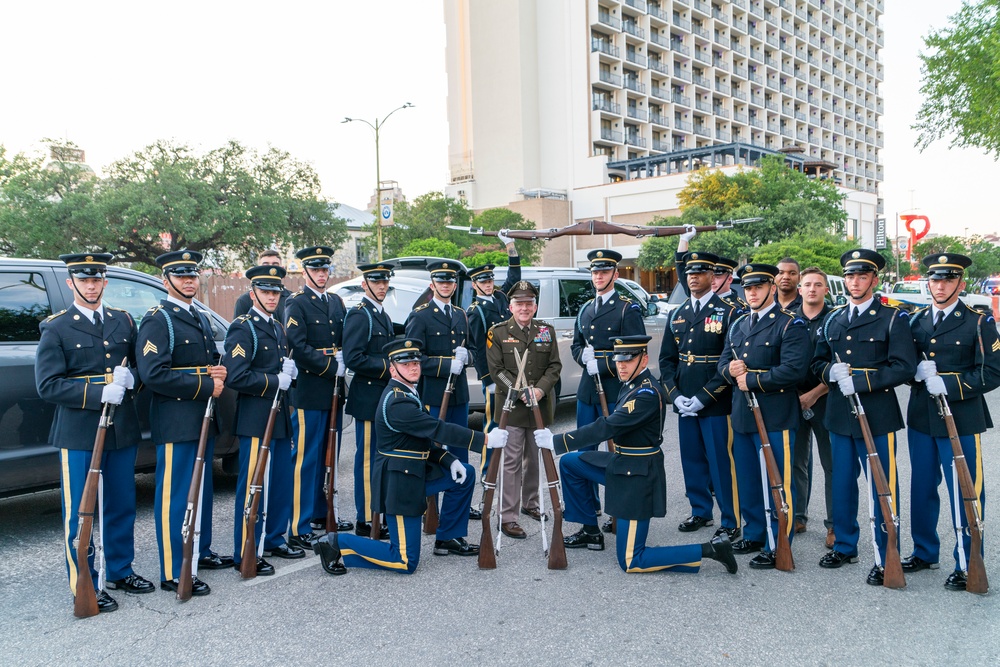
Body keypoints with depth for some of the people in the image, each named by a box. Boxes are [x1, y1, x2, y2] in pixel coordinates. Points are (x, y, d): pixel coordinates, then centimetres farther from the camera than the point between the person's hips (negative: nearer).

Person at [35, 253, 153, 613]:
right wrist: (99, 393, -20)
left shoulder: (124, 321, 11)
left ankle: (120, 571, 30)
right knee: (79, 513, 3)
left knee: (122, 506, 14)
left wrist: (128, 378, -7)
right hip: (78, 434, -4)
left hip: (122, 430, 5)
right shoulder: (56, 328, -3)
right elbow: (48, 384, -10)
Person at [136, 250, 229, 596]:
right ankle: (173, 573, 6)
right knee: (175, 496, -2)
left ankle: (201, 552, 32)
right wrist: (205, 385, -20)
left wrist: (219, 372, 2)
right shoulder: (157, 320, -11)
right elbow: (153, 374, -22)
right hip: (176, 422, -9)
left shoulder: (200, 318, 17)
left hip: (203, 420, 9)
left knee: (201, 490, 18)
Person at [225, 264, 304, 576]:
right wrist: (275, 381, -14)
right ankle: (245, 554, 6)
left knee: (281, 481, 14)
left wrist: (289, 370, 7)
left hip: (280, 418, 8)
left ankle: (274, 539, 28)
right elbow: (236, 377, -19)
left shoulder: (278, 328, 17)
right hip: (256, 419, -8)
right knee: (253, 486, -3)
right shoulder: (242, 328, -9)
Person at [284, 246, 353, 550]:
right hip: (309, 391, -7)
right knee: (306, 459, -4)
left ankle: (322, 512, 30)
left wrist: (342, 358, -2)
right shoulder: (295, 303, -6)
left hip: (333, 390, 7)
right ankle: (299, 529, 1)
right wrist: (331, 367, -16)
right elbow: (299, 347, -16)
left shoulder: (336, 302, 15)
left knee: (328, 456, 16)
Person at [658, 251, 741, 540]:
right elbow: (666, 359, 13)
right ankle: (700, 512, 29)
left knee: (721, 463, -1)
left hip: (716, 405, -6)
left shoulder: (728, 313, -6)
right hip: (684, 404, 6)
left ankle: (731, 522, 11)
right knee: (692, 460, 13)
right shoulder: (677, 315, 12)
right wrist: (675, 395, -1)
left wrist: (703, 398, -15)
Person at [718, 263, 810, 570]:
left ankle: (777, 547, 9)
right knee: (747, 480, 16)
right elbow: (723, 362, 17)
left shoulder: (790, 325, -8)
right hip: (742, 415, 7)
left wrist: (752, 380, -16)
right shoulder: (738, 325, 15)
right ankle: (754, 534, 31)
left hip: (775, 417, -7)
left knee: (777, 483, 0)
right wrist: (730, 370, -6)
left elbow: (793, 369, -20)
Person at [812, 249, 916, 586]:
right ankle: (844, 546, 30)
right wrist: (831, 371, -7)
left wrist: (859, 381, -18)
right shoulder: (833, 319, 12)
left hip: (876, 417, -5)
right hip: (839, 416, 5)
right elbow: (817, 362, 16)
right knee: (842, 484, 15)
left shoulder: (893, 318, -3)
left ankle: (885, 559, 12)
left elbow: (904, 368, -12)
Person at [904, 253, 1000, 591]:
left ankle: (967, 566, 14)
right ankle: (925, 553, 30)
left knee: (965, 495, 1)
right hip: (921, 420, 5)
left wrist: (949, 384, -19)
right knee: (922, 490, 14)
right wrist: (917, 371, -8)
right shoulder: (916, 321, 10)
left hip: (960, 421, -5)